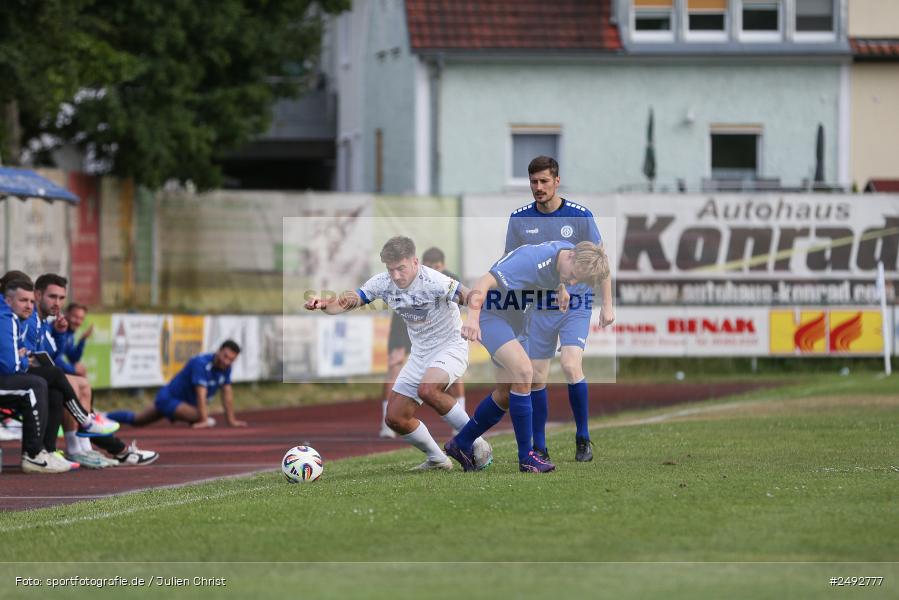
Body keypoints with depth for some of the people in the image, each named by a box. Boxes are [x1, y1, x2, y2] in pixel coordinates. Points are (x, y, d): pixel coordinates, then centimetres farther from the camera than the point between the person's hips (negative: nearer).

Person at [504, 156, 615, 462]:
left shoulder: (580, 215, -6)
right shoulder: (519, 219, 0)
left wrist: (607, 304, -3)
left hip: (576, 304, -3)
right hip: (539, 308, 3)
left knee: (571, 366, -21)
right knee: (537, 378, 1)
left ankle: (583, 438, -5)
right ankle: (539, 447, 14)